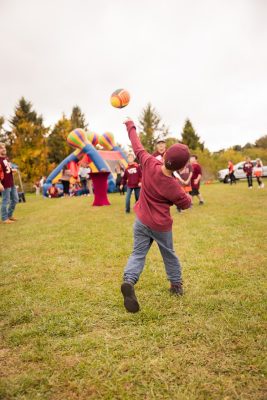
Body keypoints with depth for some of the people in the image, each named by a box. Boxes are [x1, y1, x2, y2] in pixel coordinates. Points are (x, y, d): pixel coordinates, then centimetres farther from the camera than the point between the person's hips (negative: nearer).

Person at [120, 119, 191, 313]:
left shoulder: (149, 163, -17)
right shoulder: (174, 187, -23)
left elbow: (138, 146, -1)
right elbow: (186, 203, -5)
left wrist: (131, 126, 15)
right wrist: (188, 196, 17)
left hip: (142, 221, 3)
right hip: (161, 226, -3)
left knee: (138, 253, 5)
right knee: (169, 254, 19)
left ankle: (129, 280, -19)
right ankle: (176, 284, 33)